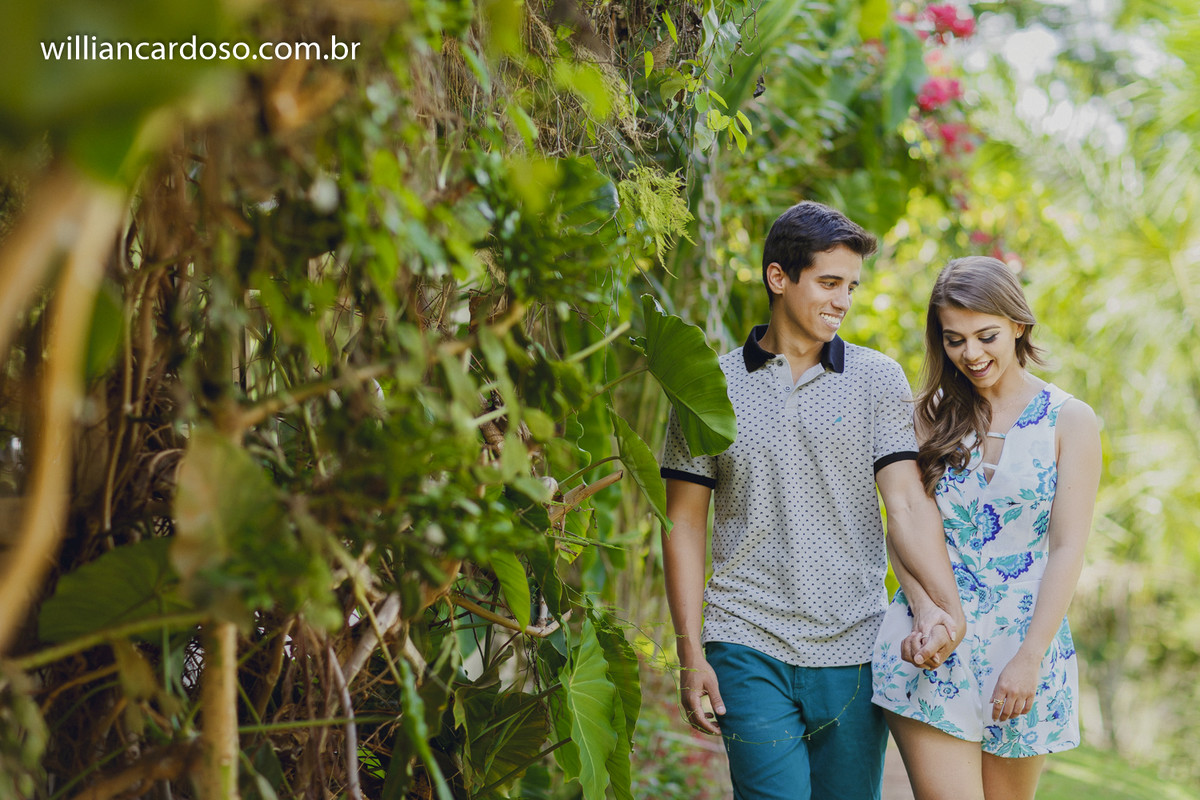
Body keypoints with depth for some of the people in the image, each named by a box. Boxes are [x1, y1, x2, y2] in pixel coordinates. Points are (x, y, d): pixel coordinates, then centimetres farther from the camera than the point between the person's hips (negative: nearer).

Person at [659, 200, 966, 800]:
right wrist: (690, 654, -1)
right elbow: (684, 524, 5)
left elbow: (906, 503, -5)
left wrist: (943, 602, -22)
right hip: (749, 647, -1)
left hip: (855, 650, 1)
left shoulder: (879, 380, 5)